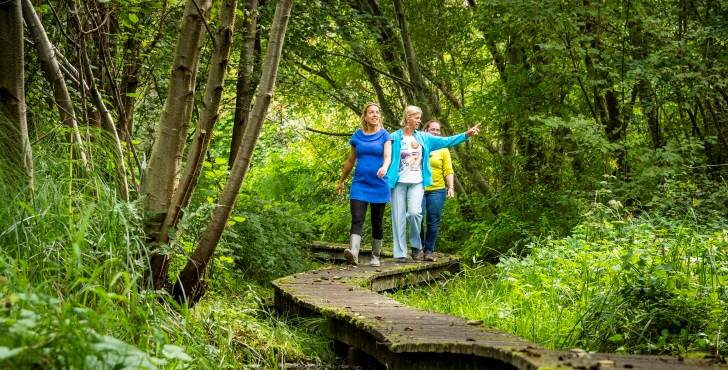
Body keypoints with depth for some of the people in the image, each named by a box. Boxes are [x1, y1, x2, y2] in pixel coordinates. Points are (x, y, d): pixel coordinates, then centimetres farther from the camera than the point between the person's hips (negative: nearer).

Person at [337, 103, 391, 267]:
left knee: (377, 222, 6)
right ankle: (353, 253, -29)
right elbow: (350, 161, 17)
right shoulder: (357, 136, 8)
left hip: (379, 185, -1)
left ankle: (375, 257, 17)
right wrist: (341, 181, 23)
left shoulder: (384, 135, 3)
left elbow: (388, 156, -11)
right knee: (357, 219, -15)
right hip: (360, 184, 1)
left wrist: (385, 167, -34)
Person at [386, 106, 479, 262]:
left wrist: (466, 134, -1)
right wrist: (387, 179, -8)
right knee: (399, 217, -1)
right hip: (398, 183, -2)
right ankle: (400, 253, 6)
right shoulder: (395, 137, -1)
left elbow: (445, 141, 7)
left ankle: (416, 246, 5)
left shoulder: (424, 138, 10)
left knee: (414, 212, -16)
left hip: (417, 183, 2)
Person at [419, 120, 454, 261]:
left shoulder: (443, 149, 10)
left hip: (437, 190, 0)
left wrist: (451, 187, -5)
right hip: (419, 189, 0)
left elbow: (448, 171, 5)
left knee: (433, 222, 0)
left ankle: (429, 250, 8)